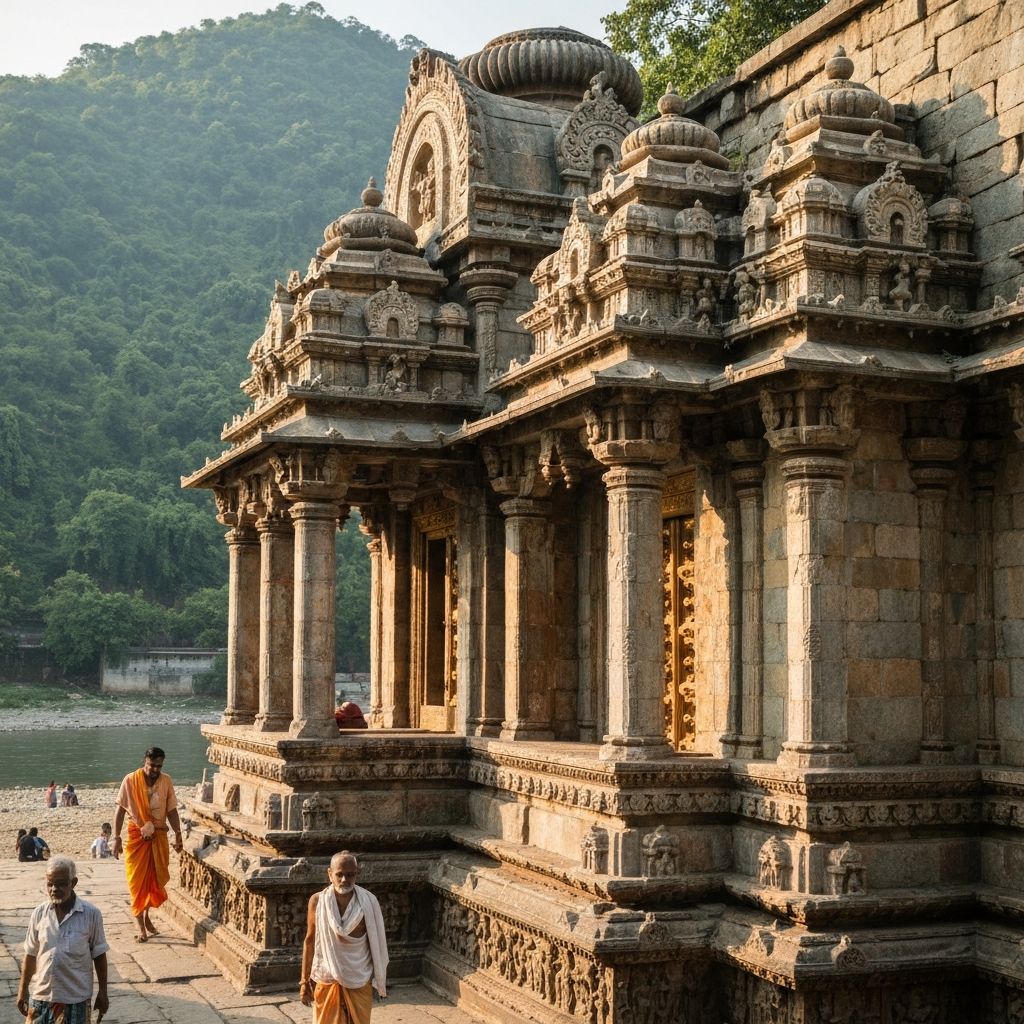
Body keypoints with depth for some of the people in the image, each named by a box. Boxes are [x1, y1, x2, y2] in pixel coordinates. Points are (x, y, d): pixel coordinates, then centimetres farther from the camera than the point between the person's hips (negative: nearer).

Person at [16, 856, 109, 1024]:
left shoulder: (91, 914, -10)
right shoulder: (39, 913, -3)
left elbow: (99, 955, -3)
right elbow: (31, 954, 6)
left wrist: (102, 992, 0)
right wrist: (22, 990, 8)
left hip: (75, 997, -2)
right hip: (41, 994, 2)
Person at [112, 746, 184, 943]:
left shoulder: (166, 781, 0)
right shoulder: (130, 780, -10)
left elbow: (171, 810, 5)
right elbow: (120, 810, -7)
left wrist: (178, 835, 1)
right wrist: (116, 837, -10)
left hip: (159, 836, 3)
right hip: (137, 836, -3)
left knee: (157, 878, 8)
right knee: (137, 880, -1)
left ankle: (146, 915, 30)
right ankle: (139, 925, 5)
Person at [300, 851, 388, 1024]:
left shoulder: (368, 901, -9)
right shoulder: (317, 901, -8)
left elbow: (376, 943, 0)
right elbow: (310, 942, 1)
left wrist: (379, 979, 3)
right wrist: (305, 981, 1)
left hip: (359, 982, 0)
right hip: (327, 981, 0)